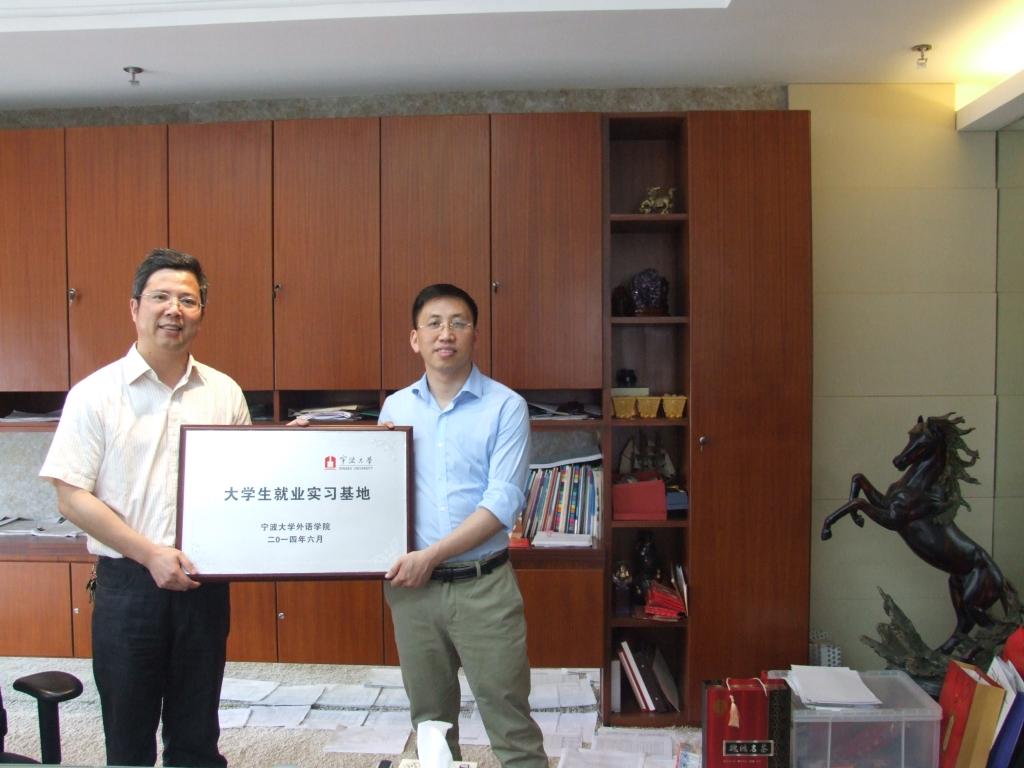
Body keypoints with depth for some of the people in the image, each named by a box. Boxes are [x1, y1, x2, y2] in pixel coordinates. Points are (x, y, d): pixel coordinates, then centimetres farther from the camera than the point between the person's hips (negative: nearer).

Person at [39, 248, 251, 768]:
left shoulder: (225, 393, 4)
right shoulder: (95, 394, -4)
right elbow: (72, 497, -8)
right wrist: (150, 554, -15)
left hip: (205, 583, 3)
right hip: (127, 584, -2)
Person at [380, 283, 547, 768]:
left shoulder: (506, 407, -6)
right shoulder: (395, 407, 7)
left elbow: (503, 502, -13)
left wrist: (432, 554, -17)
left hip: (484, 586, -4)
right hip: (412, 585, 4)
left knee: (510, 721, 4)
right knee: (429, 718, 18)